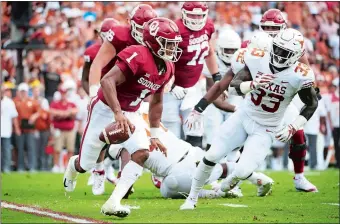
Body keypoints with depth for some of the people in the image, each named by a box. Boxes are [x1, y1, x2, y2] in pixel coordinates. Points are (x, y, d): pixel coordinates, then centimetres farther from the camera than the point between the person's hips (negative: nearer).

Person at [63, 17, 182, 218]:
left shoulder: (167, 69, 0)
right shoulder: (137, 56, -27)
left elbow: (156, 103, 14)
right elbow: (107, 81, -35)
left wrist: (154, 135, 14)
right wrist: (118, 114, -40)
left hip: (130, 114, 7)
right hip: (106, 109, -7)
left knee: (142, 154, -18)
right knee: (85, 165, 6)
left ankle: (112, 203, -18)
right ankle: (73, 166, 47)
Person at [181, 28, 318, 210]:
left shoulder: (299, 76, -21)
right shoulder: (257, 60, -16)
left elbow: (312, 104, -5)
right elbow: (233, 87, -18)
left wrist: (293, 128, -13)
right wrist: (253, 84, -38)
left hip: (265, 129, -2)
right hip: (244, 117, 2)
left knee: (242, 171, -16)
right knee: (211, 156, -3)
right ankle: (192, 198, 17)